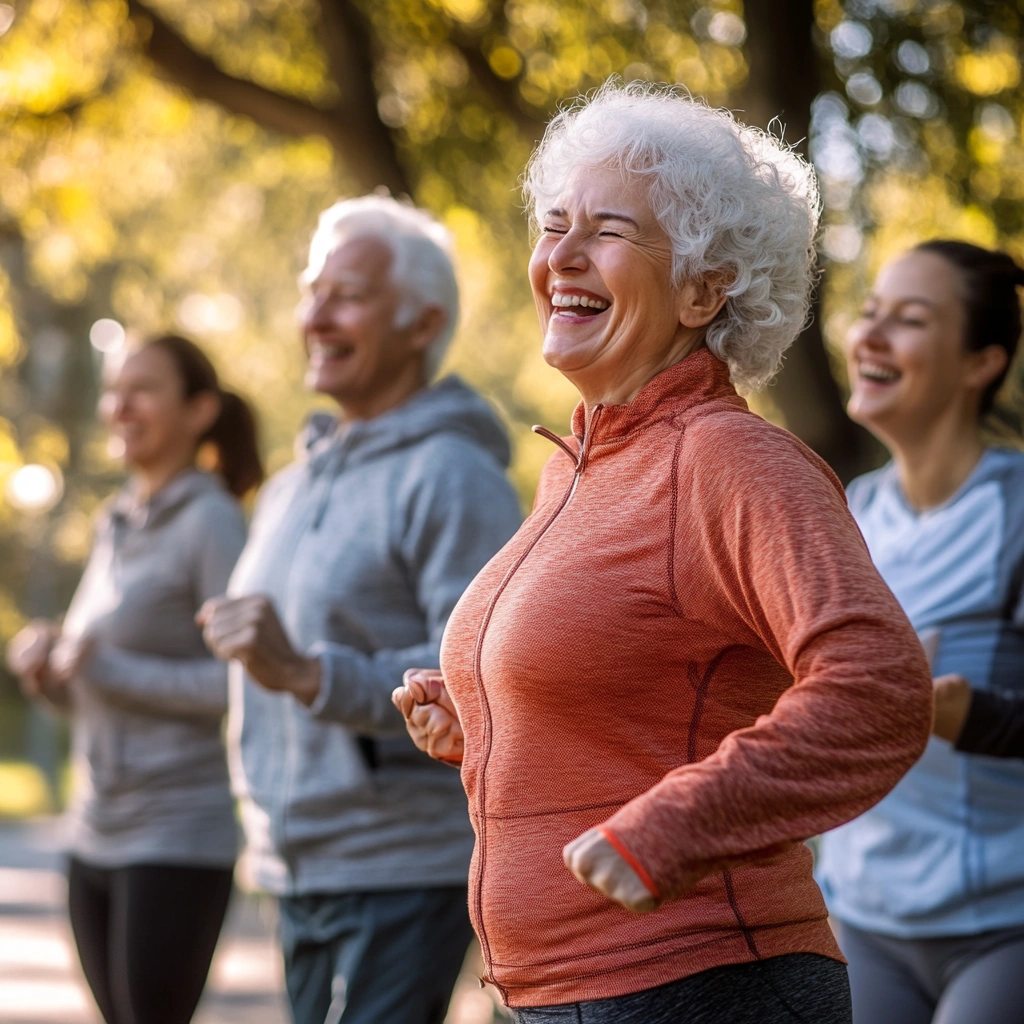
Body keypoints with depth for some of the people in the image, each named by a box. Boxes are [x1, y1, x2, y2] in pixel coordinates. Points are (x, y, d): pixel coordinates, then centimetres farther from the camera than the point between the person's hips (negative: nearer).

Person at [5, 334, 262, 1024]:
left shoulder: (211, 521, -9)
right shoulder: (117, 527, 14)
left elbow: (243, 685, -17)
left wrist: (105, 668, -16)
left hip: (178, 841, -8)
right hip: (97, 835, 8)